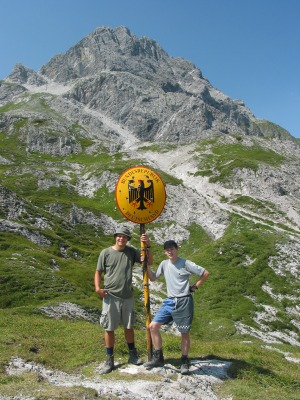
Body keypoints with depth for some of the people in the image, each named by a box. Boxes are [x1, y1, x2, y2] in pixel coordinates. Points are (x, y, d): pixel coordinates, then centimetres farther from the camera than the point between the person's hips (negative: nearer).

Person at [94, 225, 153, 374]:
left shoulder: (131, 252, 1)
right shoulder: (106, 253, -6)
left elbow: (149, 261, -2)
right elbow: (98, 272, 0)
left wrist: (147, 245, -14)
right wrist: (98, 287, -16)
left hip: (128, 296, 2)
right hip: (110, 296, -2)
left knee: (129, 327, 16)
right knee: (109, 328, 5)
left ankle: (132, 355, 33)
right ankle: (109, 360, 20)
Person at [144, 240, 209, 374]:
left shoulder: (185, 263, -9)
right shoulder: (164, 264, 6)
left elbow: (205, 273, -6)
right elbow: (153, 277, 14)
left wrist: (195, 287, -4)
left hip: (184, 301, -5)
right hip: (169, 301, 5)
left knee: (185, 333, 6)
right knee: (153, 326, -3)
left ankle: (185, 362, 24)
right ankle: (158, 357, 12)